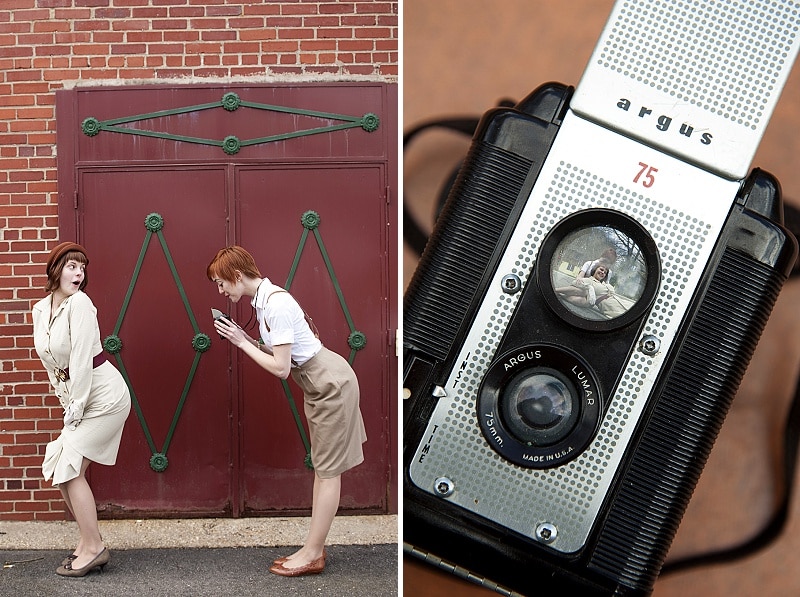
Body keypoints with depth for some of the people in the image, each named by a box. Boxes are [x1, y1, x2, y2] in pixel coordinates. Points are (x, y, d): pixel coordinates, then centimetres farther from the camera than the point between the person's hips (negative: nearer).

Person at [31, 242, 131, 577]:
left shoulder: (79, 303, -17)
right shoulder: (41, 309, 6)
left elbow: (81, 360, -19)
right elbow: (52, 363, 12)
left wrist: (75, 407, -16)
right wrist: (68, 405, 9)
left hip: (104, 395, -8)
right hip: (76, 398, 8)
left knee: (69, 467, -10)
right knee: (58, 467, 7)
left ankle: (93, 548, -2)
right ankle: (89, 541, 18)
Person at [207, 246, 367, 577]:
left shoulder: (276, 304, -24)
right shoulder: (263, 298, 5)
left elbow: (280, 367, -24)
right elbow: (274, 351, 7)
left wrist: (242, 343, -15)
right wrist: (241, 337, -4)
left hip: (331, 383, -10)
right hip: (319, 384, 10)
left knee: (328, 469, -3)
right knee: (322, 467, 11)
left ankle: (312, 554, 2)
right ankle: (314, 549, 16)